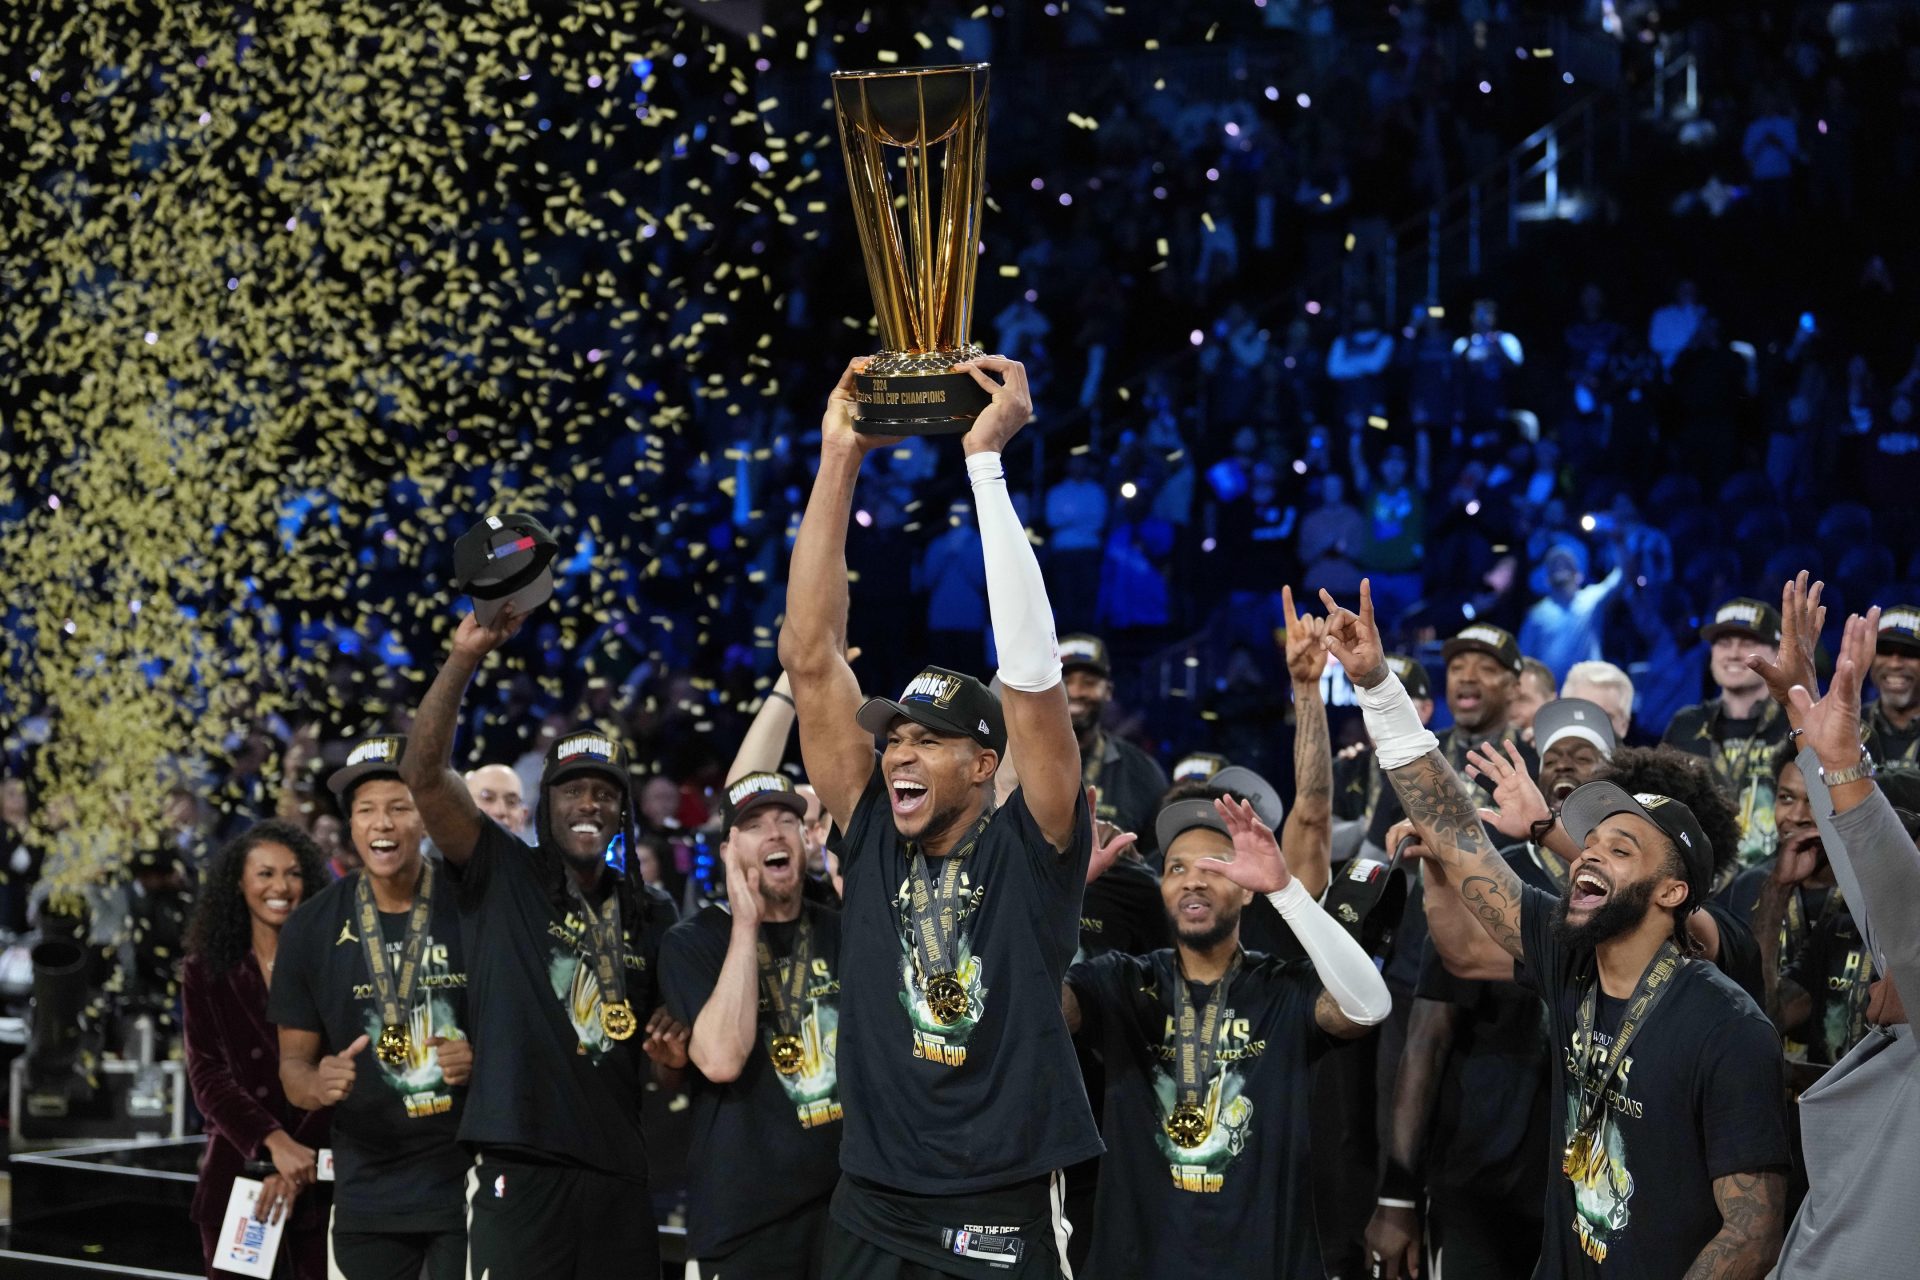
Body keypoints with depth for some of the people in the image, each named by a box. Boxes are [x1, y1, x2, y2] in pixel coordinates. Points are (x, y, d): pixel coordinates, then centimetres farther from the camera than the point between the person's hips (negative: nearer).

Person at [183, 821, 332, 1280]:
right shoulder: (207, 971, 7)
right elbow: (207, 1075, -4)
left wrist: (299, 1166, -16)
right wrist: (275, 1142, -20)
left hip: (318, 1179, -1)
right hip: (237, 1171, 1)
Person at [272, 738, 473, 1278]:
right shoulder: (311, 927, 1)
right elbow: (293, 1062, 6)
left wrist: (482, 1058, -17)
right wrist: (318, 1085, -17)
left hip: (471, 1181, -2)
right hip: (367, 1193, 2)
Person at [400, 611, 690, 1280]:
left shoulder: (650, 916, 17)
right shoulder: (502, 877, 5)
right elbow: (423, 773, -8)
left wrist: (674, 1046, -1)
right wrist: (464, 657, -16)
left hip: (618, 1175, 4)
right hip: (518, 1168, -4)